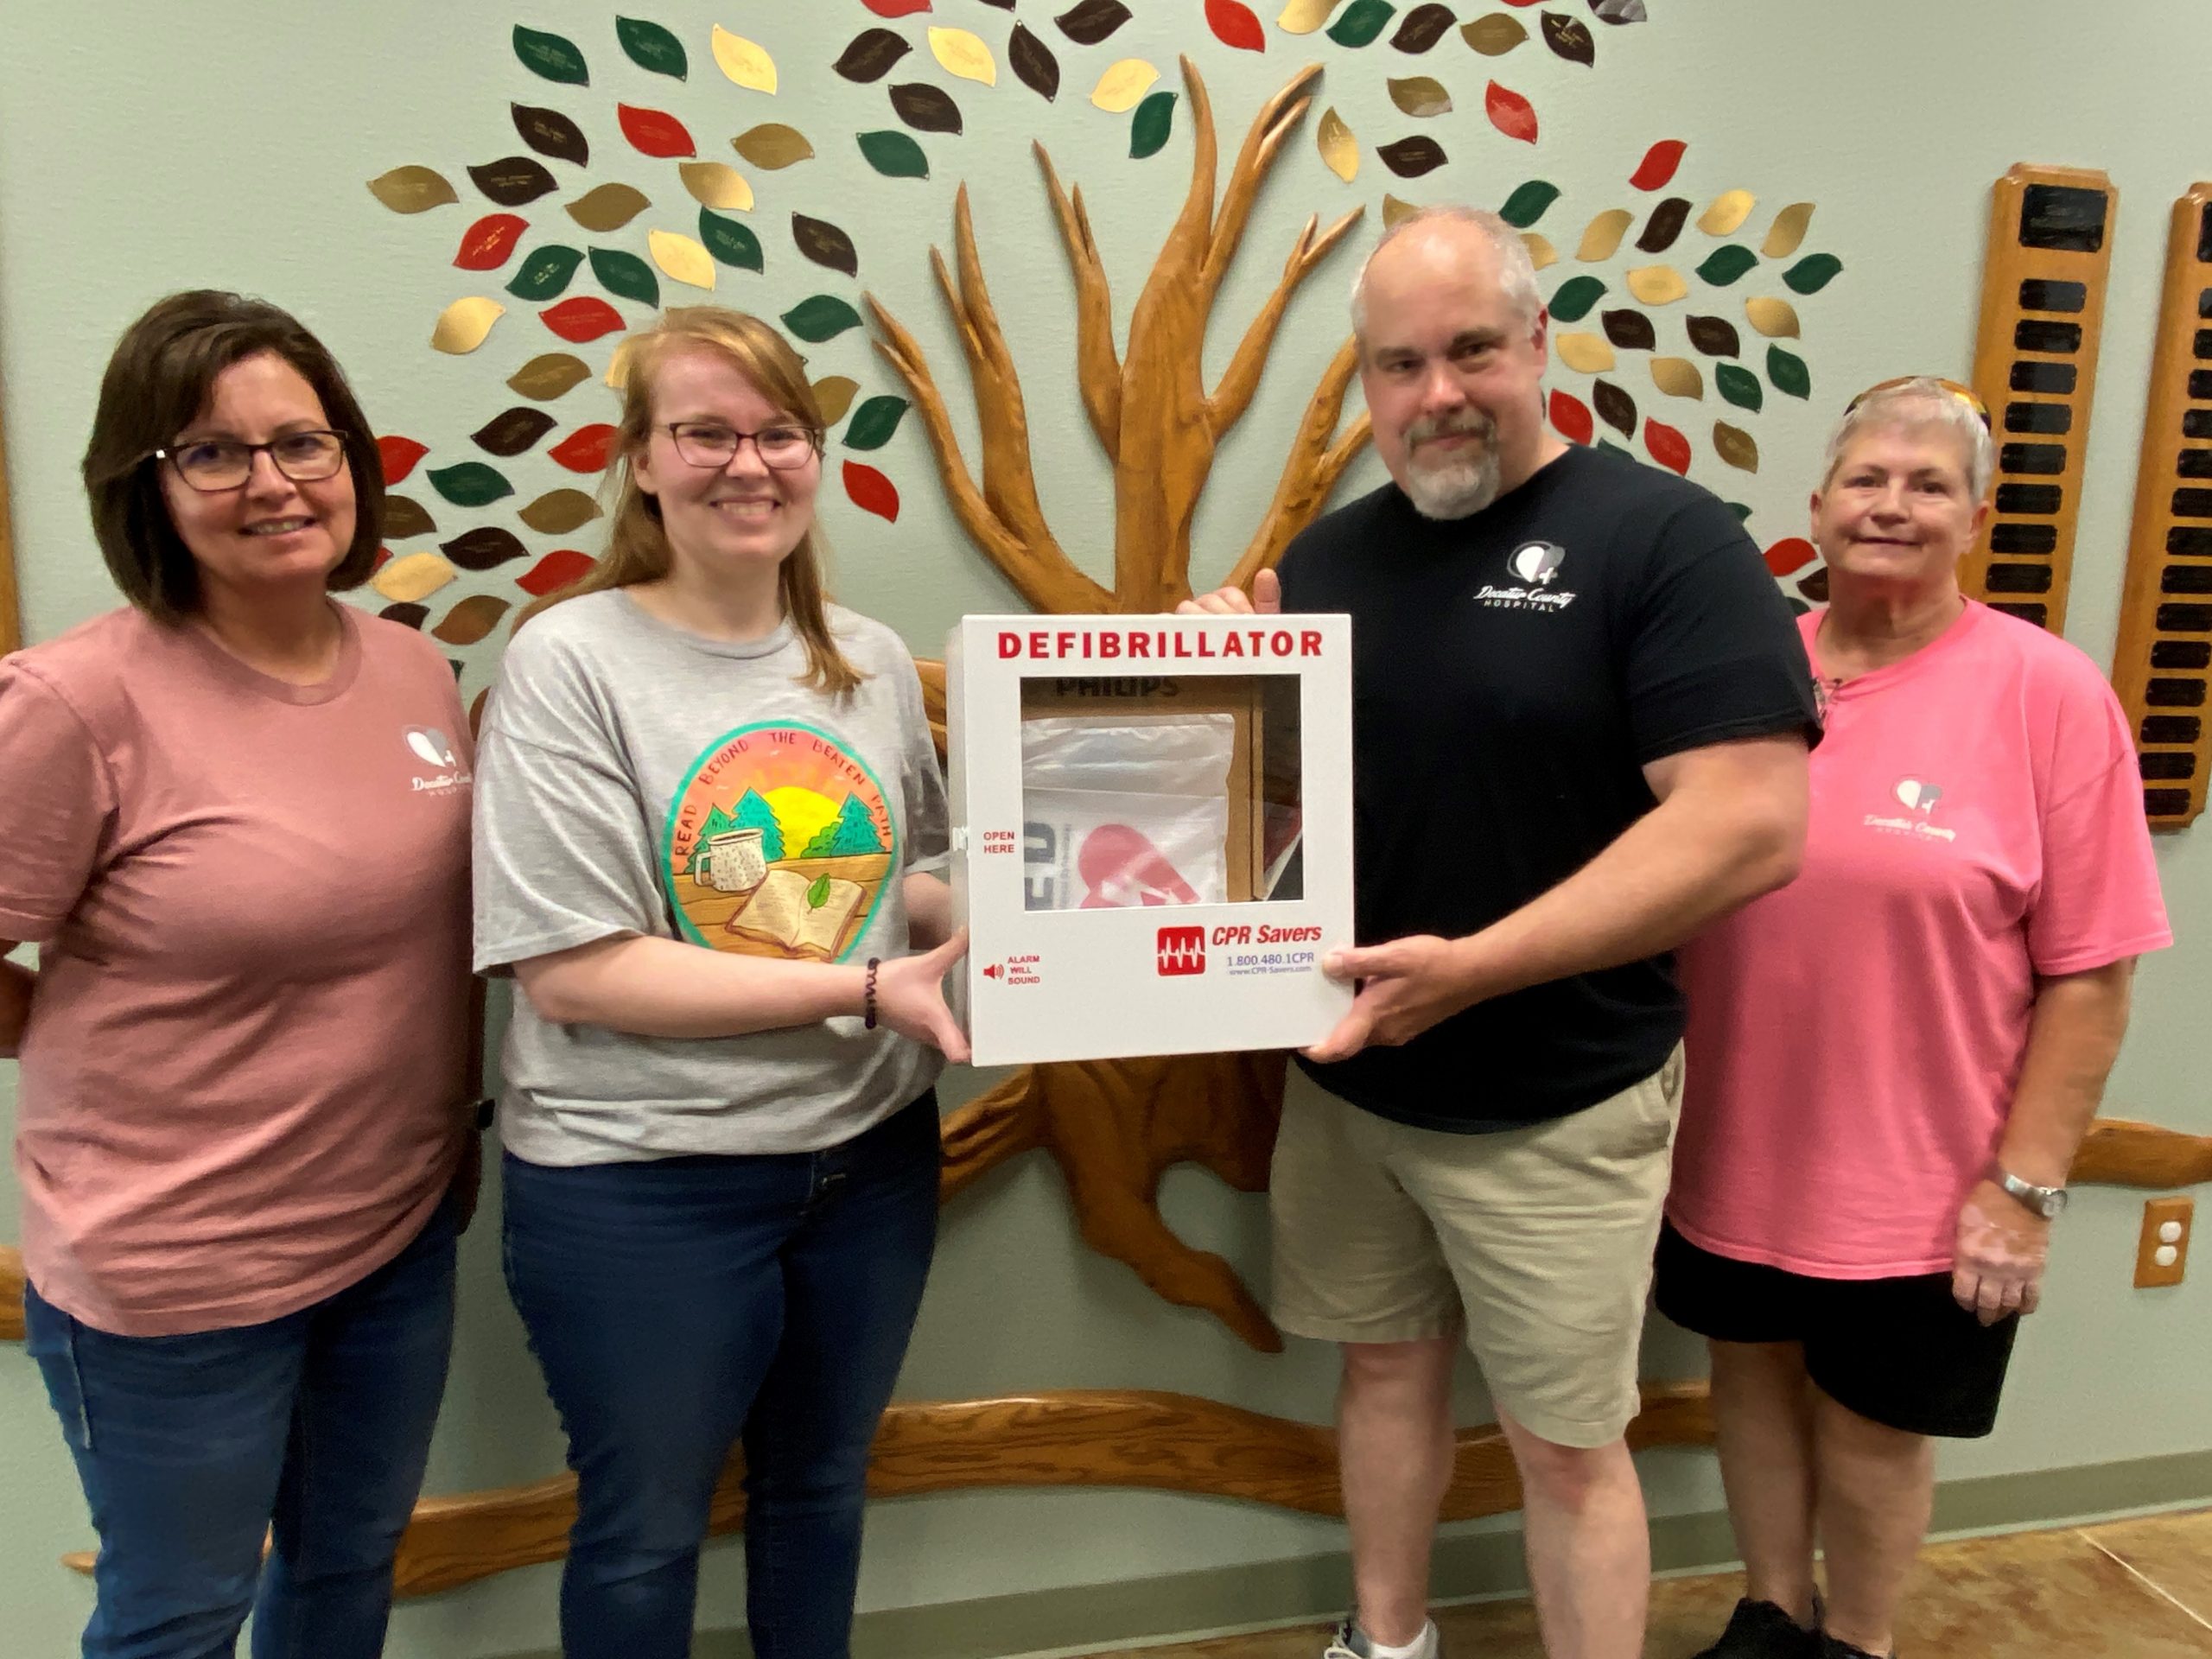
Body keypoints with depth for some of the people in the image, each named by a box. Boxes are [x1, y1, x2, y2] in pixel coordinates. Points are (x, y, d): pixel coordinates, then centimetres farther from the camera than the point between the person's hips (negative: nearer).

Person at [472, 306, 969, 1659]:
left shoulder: (875, 660, 1)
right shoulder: (572, 661, -14)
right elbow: (572, 973, -18)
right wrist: (862, 991, -21)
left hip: (871, 1150, 5)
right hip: (639, 1184, -4)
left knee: (821, 1484, 25)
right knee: (647, 1529, 17)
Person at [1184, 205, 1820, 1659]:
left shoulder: (1663, 537, -13)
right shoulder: (1329, 554, 6)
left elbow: (1750, 826, -21)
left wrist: (1474, 967, -26)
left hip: (1557, 1106, -5)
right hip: (1347, 1078, 6)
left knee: (1565, 1442, 10)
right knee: (1387, 1365, 21)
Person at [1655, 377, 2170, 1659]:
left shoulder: (2048, 691, -9)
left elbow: (2091, 970, -9)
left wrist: (2025, 1185, -11)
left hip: (1920, 1182, -3)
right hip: (1734, 1153, 4)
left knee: (1873, 1419, 14)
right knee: (1755, 1373, 19)